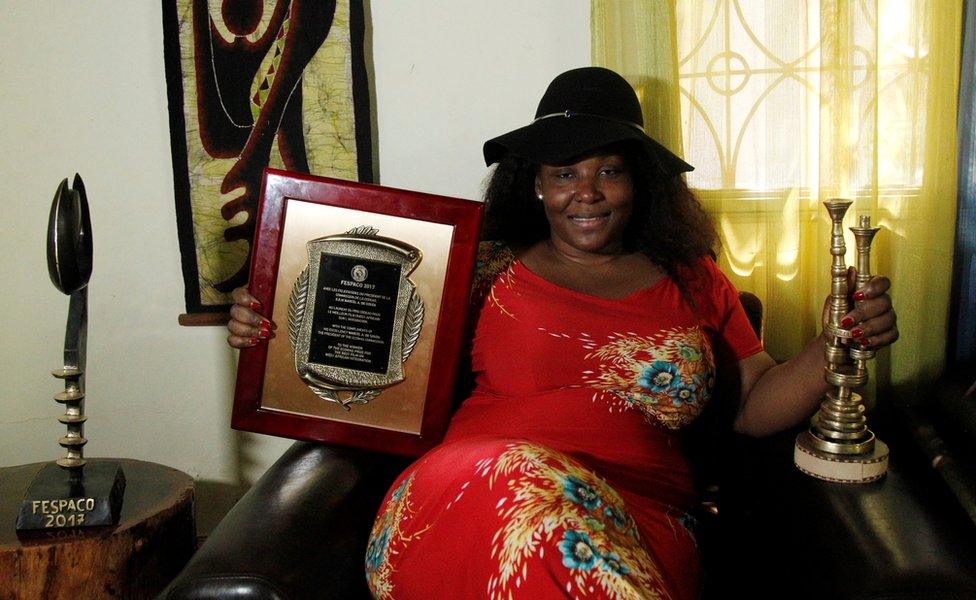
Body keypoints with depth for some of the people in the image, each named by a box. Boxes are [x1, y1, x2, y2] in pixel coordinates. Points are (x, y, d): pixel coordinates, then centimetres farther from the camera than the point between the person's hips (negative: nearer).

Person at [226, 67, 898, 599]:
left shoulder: (695, 283, 21)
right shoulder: (486, 269, 16)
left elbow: (757, 406, 20)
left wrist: (838, 343, 3)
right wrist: (278, 331, 4)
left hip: (635, 521, 1)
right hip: (465, 497, 0)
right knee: (524, 488, -38)